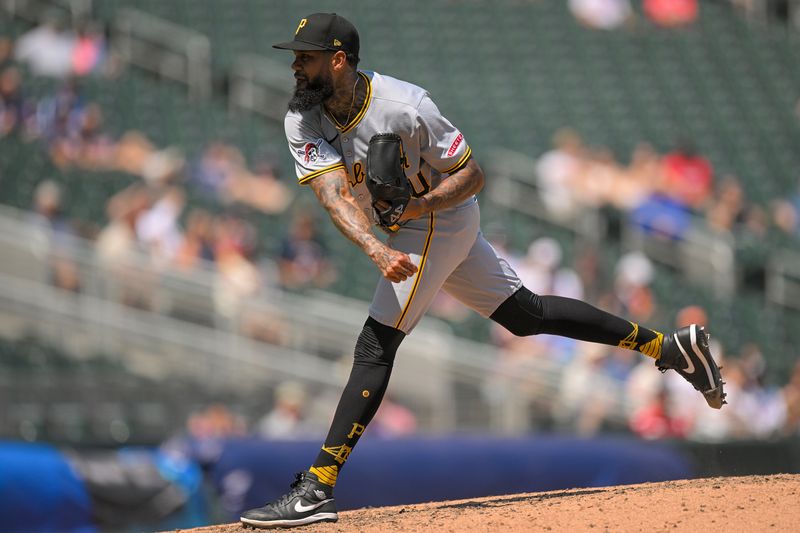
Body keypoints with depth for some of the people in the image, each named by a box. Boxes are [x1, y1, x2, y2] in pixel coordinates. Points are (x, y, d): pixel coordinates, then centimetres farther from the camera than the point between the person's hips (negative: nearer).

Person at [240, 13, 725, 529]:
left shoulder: (404, 107, -27)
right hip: (415, 229, 8)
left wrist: (421, 204, -36)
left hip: (442, 218, -8)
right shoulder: (303, 121, -11)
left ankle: (317, 490, -17)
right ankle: (669, 346, 22)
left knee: (375, 346, -15)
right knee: (525, 313, 15)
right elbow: (335, 195, -24)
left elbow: (472, 173, -18)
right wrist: (378, 252, -41)